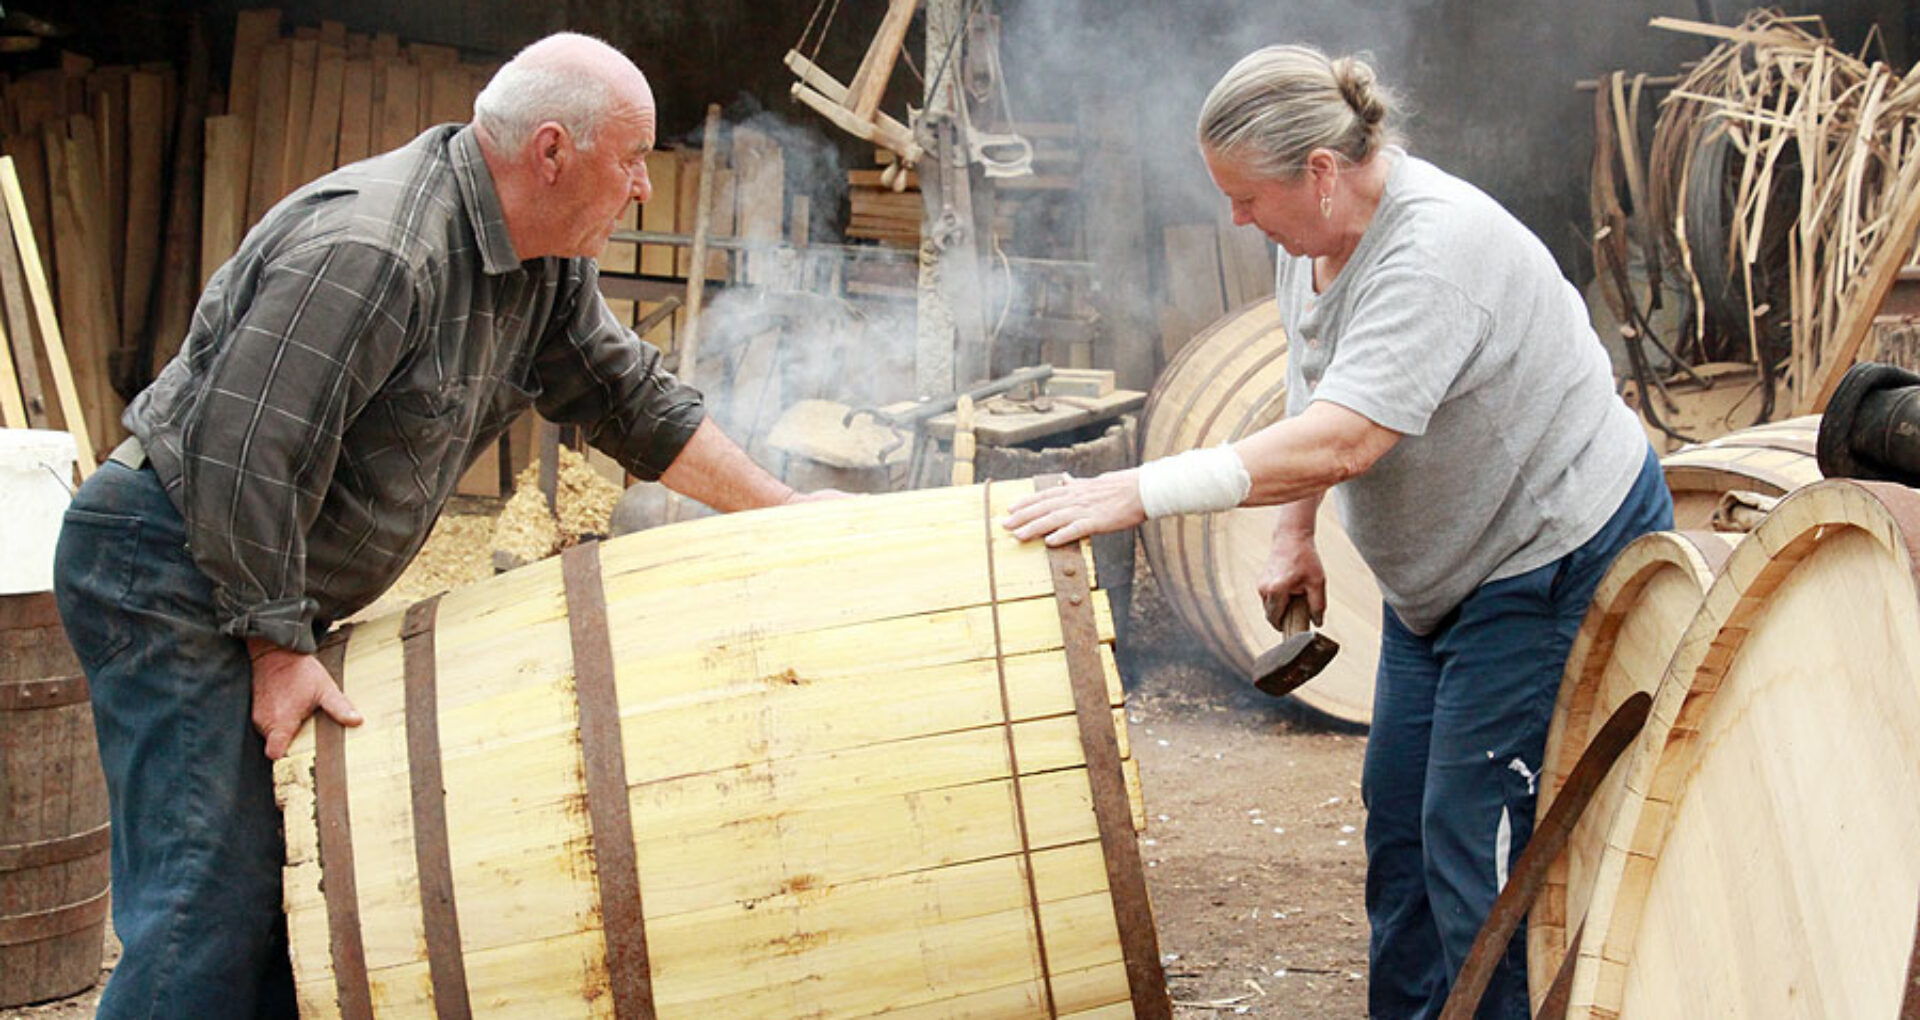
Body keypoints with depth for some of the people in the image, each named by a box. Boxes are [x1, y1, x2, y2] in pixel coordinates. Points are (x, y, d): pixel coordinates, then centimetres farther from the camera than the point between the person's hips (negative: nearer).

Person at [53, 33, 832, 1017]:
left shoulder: (546, 263, 4)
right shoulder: (367, 251, -26)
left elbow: (629, 399, 15)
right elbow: (242, 458, -26)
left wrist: (781, 508, 15)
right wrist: (278, 649, -19)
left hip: (274, 582, 10)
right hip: (170, 571, -10)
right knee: (213, 899, -13)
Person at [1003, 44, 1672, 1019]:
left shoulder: (1435, 249, -30)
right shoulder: (1312, 234, -1)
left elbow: (1341, 442, -39)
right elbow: (1312, 400, 14)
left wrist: (1139, 491, -40)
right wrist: (1293, 537, 10)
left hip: (1561, 558, -9)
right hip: (1442, 571, 10)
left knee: (1475, 840, -8)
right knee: (1397, 812, 13)